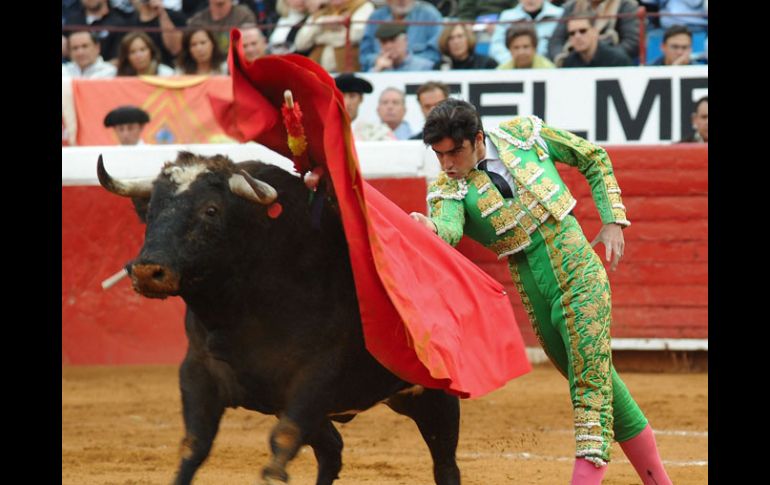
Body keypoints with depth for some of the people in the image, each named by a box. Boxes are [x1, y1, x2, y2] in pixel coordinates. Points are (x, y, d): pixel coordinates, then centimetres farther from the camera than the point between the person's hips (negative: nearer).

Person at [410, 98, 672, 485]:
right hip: (537, 299, 3)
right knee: (599, 383, 11)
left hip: (581, 277, -3)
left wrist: (613, 221, 1)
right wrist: (429, 229, -51)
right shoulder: (448, 188, -4)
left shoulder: (524, 134, -4)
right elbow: (449, 228, -27)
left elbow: (595, 159, 10)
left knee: (591, 381, -12)